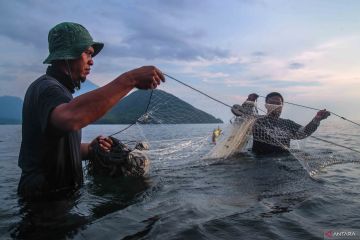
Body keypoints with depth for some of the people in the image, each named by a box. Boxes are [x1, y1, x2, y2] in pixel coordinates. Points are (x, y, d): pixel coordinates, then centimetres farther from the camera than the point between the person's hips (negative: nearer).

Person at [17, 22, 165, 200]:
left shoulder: (56, 88, 16)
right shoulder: (46, 87, -17)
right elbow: (70, 119, -43)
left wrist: (88, 149, -2)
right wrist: (129, 80, -41)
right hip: (45, 201, -9)